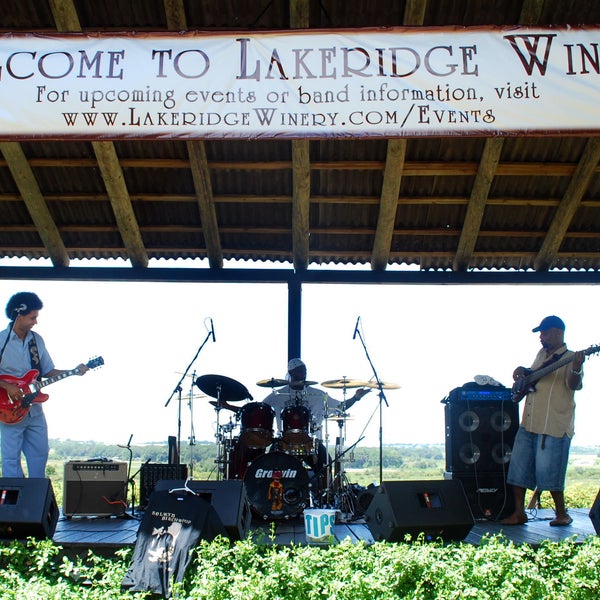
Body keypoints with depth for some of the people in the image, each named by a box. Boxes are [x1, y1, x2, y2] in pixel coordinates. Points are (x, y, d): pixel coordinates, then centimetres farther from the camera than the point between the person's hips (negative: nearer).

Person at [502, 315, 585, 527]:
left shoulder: (570, 358, -7)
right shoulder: (542, 354, 16)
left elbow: (574, 385, -23)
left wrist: (576, 369, -43)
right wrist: (523, 372, 12)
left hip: (554, 426, -8)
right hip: (528, 424, 8)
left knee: (548, 472, -5)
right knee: (518, 468, 7)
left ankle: (562, 513, 14)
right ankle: (519, 513, 16)